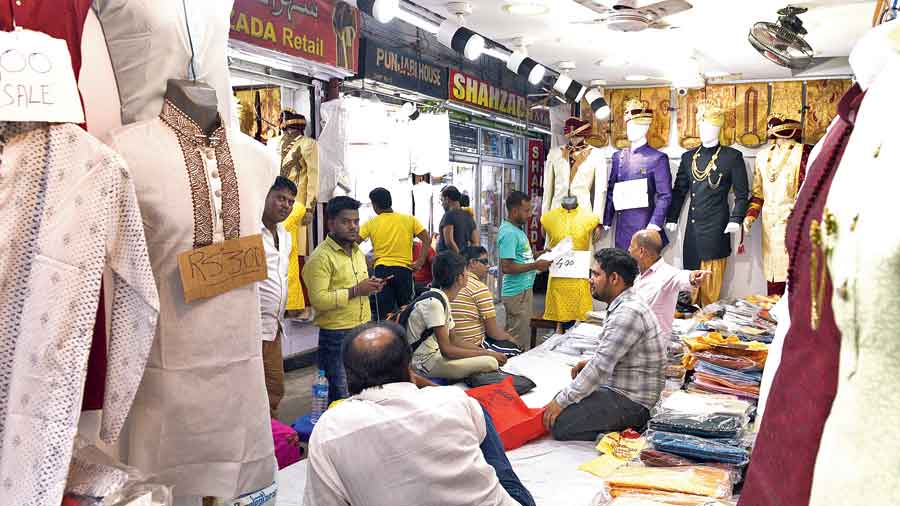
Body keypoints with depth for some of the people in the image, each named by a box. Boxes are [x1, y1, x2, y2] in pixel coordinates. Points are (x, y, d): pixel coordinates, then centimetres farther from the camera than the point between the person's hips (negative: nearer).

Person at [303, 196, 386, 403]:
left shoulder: (358, 251, 14)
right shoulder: (321, 257, -13)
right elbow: (319, 299, -23)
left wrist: (371, 286, 7)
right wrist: (356, 291, -22)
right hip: (337, 335, -7)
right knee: (342, 396, 0)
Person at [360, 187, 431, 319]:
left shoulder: (371, 223, 0)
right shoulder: (409, 219, 3)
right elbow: (426, 239, -4)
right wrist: (421, 261, -2)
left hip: (381, 270, 0)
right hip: (404, 269, 1)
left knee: (384, 314, 4)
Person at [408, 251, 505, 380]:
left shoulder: (442, 299, 10)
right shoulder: (434, 302, -20)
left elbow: (452, 342, 13)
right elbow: (447, 350, -21)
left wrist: (485, 351, 2)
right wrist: (487, 354, -14)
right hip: (426, 362, -10)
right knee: (490, 363, -22)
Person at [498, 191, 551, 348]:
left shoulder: (516, 229, 13)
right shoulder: (508, 233, -19)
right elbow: (506, 267, -25)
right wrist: (535, 265, -20)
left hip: (524, 289, 10)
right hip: (516, 293, -10)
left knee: (524, 333, 17)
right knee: (518, 342, -3)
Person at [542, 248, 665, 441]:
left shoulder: (628, 313, -23)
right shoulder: (626, 305, 10)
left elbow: (601, 367, -25)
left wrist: (562, 401, -19)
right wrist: (591, 363, 5)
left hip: (630, 402, -10)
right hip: (620, 389, 10)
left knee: (558, 423, -15)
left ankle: (626, 428, -5)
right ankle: (623, 424, 8)